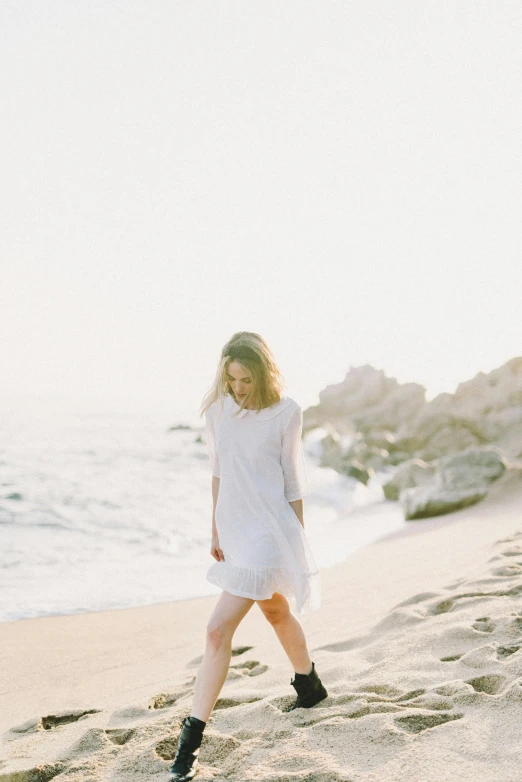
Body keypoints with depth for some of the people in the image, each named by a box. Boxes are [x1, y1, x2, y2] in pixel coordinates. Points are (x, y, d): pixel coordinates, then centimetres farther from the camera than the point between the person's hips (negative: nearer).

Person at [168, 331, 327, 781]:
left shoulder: (285, 412, -10)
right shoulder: (218, 409, 1)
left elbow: (292, 480, -3)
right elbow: (219, 473, 11)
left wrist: (298, 539, -1)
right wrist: (216, 531, 13)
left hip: (268, 532, -6)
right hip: (234, 529, 6)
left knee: (219, 629, -14)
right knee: (276, 612, 26)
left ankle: (191, 739, -8)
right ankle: (310, 686, 50)